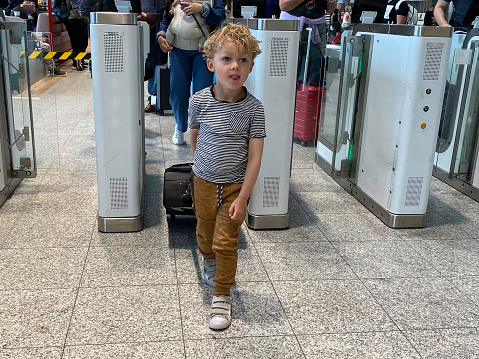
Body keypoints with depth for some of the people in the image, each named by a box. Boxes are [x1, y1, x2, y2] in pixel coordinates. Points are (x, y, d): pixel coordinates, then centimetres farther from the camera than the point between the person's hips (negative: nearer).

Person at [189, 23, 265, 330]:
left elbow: (255, 157, -15)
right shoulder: (200, 101, -12)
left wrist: (243, 197, -17)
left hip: (236, 186, -2)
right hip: (204, 182, 2)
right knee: (205, 234, 21)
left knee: (226, 242, 1)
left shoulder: (254, 109, -16)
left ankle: (222, 295, 22)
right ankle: (210, 262, 54)